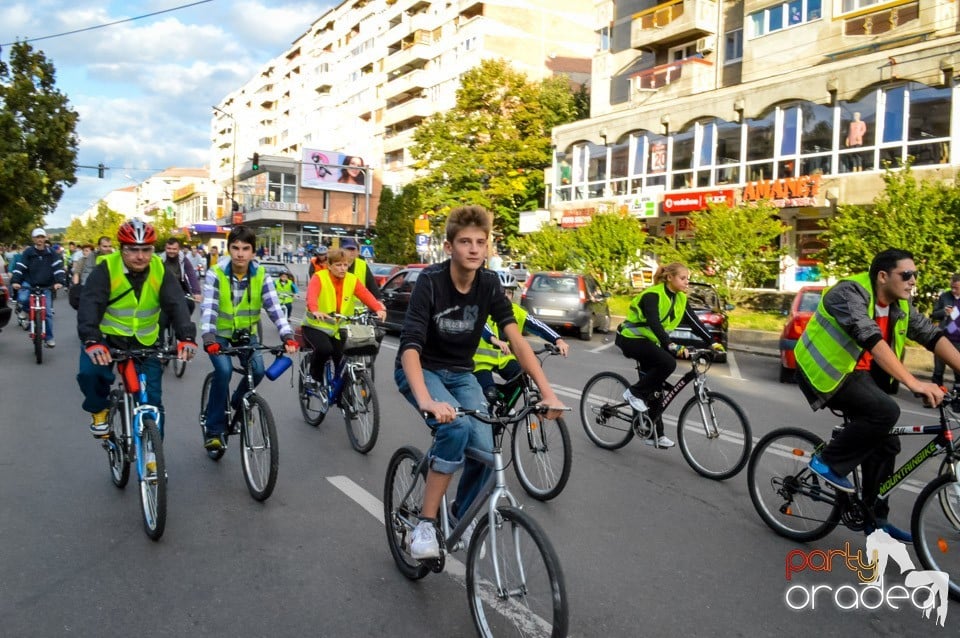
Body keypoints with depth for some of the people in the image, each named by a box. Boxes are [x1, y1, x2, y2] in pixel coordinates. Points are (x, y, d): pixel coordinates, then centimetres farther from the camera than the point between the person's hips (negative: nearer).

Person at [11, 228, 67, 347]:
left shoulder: (51, 253, -1)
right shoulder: (28, 252, -2)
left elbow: (58, 267, -12)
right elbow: (20, 267, -9)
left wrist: (59, 281, -28)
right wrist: (15, 281, -25)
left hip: (45, 286, 0)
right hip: (29, 284, 0)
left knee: (48, 312, -3)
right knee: (22, 299, -30)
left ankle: (49, 338, 8)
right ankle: (23, 309, 8)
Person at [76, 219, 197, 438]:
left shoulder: (160, 271, -10)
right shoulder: (106, 269, -16)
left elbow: (177, 304, -20)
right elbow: (90, 304, -27)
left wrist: (187, 337, -38)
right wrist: (91, 341, -45)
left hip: (146, 343, 2)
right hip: (108, 338, -2)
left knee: (152, 402, -1)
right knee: (90, 372, -29)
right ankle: (99, 410, 3)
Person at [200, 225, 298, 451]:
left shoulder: (261, 276, -14)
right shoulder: (216, 273, -19)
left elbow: (274, 308, -22)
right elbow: (208, 309, -29)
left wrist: (288, 337, -36)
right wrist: (209, 339, -45)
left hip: (246, 332, 2)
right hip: (220, 332, -2)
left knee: (257, 370, -18)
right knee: (224, 370, -25)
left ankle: (238, 405, 16)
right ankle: (214, 429, -10)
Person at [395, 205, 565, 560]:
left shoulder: (489, 284, -11)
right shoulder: (430, 281, -23)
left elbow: (515, 339, -18)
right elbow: (410, 344, -34)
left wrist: (548, 393, -29)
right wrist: (426, 401, -50)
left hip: (461, 373, 4)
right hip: (420, 370, -4)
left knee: (484, 449, -14)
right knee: (456, 427, -32)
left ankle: (461, 518, 16)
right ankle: (425, 524, -17)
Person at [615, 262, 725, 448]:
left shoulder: (680, 298, 2)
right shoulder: (653, 295, -22)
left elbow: (694, 321, -1)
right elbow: (654, 323, -34)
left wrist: (711, 343, -12)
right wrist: (671, 346, -44)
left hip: (649, 341, 8)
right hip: (631, 338, -8)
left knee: (654, 387, 6)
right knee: (668, 363, -29)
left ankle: (655, 434, 13)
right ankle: (634, 393, -13)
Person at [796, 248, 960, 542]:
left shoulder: (900, 305, 3)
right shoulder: (850, 292, -23)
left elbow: (932, 335, 0)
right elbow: (872, 339, -34)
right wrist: (913, 383, -41)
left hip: (860, 373, 8)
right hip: (827, 370, -8)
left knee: (885, 443, 6)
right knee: (885, 411, -28)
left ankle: (876, 518, 20)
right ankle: (828, 462, -10)